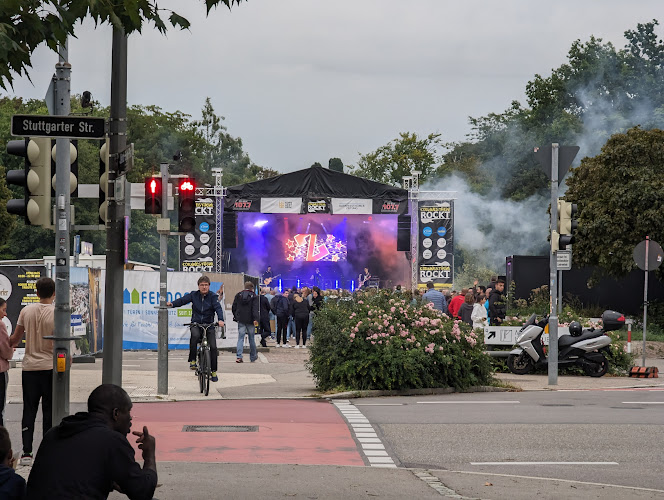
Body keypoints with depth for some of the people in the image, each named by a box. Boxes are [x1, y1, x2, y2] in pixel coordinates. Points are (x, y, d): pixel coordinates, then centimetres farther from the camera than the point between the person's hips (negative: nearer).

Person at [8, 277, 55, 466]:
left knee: (29, 410, 7)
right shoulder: (57, 313, -9)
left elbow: (16, 338, 8)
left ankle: (26, 453, 2)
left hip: (29, 367, 2)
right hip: (50, 367, -2)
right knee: (49, 411, 5)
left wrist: (10, 345, 27)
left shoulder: (26, 311, 0)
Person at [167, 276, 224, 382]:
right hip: (196, 324, 0)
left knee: (213, 347, -10)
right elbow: (183, 300, -8)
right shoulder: (194, 295, 2)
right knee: (195, 335, -34)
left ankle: (214, 371, 7)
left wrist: (220, 320, -36)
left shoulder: (213, 297, -3)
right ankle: (192, 360, -21)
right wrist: (172, 304, -29)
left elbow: (218, 308, -17)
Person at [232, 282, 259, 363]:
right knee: (251, 338, 11)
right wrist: (256, 319, -20)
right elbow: (255, 309, -14)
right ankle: (253, 357, 21)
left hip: (241, 320, 2)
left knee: (240, 338, 0)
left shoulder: (238, 295, 6)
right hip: (250, 320, -2)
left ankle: (238, 356, -15)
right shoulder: (254, 296, -3)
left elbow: (234, 307, 10)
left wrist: (235, 317, 21)